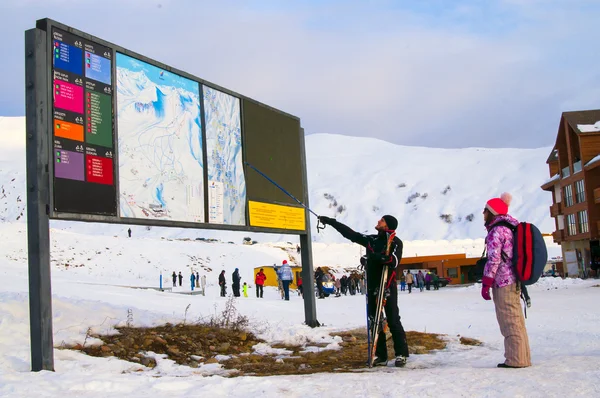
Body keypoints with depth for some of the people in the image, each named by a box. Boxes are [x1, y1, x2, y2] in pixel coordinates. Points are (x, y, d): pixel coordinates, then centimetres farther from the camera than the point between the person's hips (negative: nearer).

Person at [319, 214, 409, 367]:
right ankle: (381, 356, 8)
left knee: (393, 321, -6)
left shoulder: (395, 242, -3)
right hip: (372, 287, 6)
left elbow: (394, 260, -17)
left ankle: (401, 354, 0)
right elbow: (350, 233, 15)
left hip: (388, 287, -5)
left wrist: (378, 257, -31)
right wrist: (330, 221, 14)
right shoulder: (371, 240, 12)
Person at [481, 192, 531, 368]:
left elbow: (493, 259, -17)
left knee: (510, 322, -6)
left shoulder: (497, 230, -12)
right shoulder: (509, 228, 18)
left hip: (503, 282, -10)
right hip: (513, 281, 10)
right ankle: (521, 358, 18)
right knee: (515, 321, 13)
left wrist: (486, 283, -14)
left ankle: (516, 359, -3)